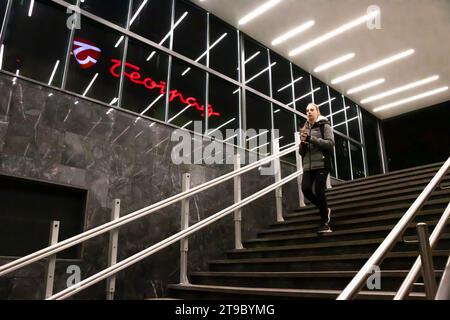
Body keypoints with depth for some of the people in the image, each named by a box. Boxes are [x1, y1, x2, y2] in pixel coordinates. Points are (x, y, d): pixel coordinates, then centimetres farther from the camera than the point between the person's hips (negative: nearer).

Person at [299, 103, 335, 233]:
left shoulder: (324, 125, 7)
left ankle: (325, 223, 3)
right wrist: (302, 143, -3)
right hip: (308, 166, 5)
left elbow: (330, 143, -8)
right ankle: (325, 210, 12)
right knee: (306, 189, -14)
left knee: (319, 192, -11)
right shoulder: (305, 129, 20)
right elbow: (301, 152, 19)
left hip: (321, 164, -4)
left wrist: (312, 139, -14)